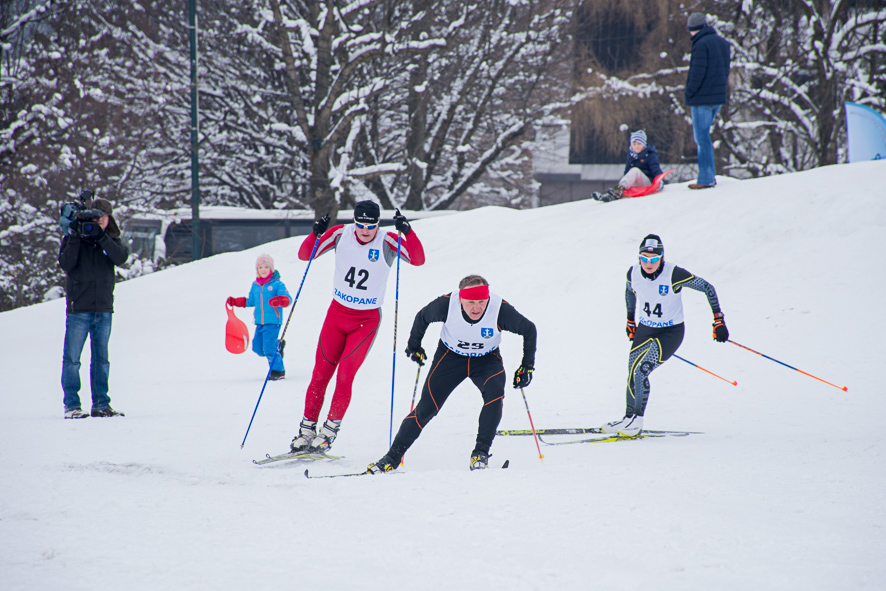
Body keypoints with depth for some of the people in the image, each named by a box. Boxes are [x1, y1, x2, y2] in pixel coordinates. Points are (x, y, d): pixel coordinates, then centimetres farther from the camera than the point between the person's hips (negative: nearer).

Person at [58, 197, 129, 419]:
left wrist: (101, 237, -22)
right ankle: (71, 405, 0)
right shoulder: (73, 238, 2)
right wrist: (75, 238, -20)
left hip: (104, 309, 3)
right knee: (72, 359, -4)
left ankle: (101, 404, 13)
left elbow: (121, 258, -12)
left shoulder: (111, 241, 9)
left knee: (101, 359, 8)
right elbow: (66, 264, -11)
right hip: (78, 308, -3)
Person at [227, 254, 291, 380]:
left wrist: (280, 300, -39)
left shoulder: (277, 284, -6)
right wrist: (235, 302, 20)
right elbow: (251, 301, 27)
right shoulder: (255, 285, 14)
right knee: (258, 348, 9)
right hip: (260, 322, 7)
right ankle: (278, 345, 35)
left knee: (269, 349, -12)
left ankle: (278, 371, 3)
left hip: (273, 322, -7)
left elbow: (287, 298, -17)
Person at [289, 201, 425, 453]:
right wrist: (315, 235, -23)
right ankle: (307, 430, 12)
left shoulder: (387, 242, -13)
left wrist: (407, 232, -38)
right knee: (320, 373, 1)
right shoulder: (341, 234, -7)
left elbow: (418, 259, -25)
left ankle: (329, 432, -3)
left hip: (367, 320, -3)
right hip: (337, 312, 3)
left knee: (345, 374, -14)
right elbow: (305, 255, -5)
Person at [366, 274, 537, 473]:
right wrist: (414, 345, 9)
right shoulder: (447, 304, -29)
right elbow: (422, 317, -5)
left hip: (486, 360, 0)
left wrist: (527, 366, -8)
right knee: (426, 408, -8)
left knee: (494, 391, -31)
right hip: (450, 357, 0)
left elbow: (529, 330, -10)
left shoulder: (501, 310, -30)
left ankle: (481, 452, -21)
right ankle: (393, 456, 6)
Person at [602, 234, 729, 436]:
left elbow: (707, 288, -15)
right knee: (632, 374, 4)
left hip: (671, 332, -5)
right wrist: (630, 319, 22)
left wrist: (718, 320, -16)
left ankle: (637, 420, -7)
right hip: (645, 329, 5)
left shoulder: (674, 274, -25)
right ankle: (629, 418, 21)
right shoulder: (633, 273, -11)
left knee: (640, 372, -19)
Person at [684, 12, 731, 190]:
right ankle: (710, 174, 16)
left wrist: (689, 95, -8)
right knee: (702, 136, 18)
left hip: (702, 99, -8)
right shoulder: (722, 42, 12)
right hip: (718, 98, 8)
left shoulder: (701, 44, -15)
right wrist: (723, 91, 15)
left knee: (702, 137, -2)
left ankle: (706, 179, -2)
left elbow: (697, 73, -19)